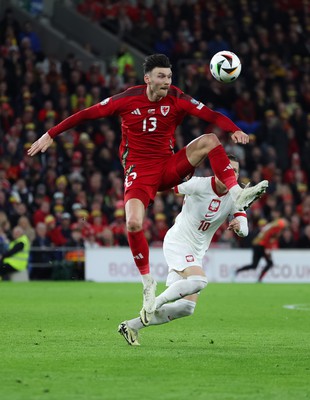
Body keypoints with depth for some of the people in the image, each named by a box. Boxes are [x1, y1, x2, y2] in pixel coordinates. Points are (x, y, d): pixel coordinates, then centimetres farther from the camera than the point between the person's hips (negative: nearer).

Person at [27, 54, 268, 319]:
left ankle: (237, 196, -22)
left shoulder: (176, 98, -5)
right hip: (139, 170, -2)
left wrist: (235, 130, -33)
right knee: (133, 224, -24)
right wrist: (51, 134, -4)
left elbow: (210, 115, -14)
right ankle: (148, 282, -6)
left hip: (169, 167, 2)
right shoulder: (128, 99, -8)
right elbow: (87, 114, -3)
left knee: (210, 140, -18)